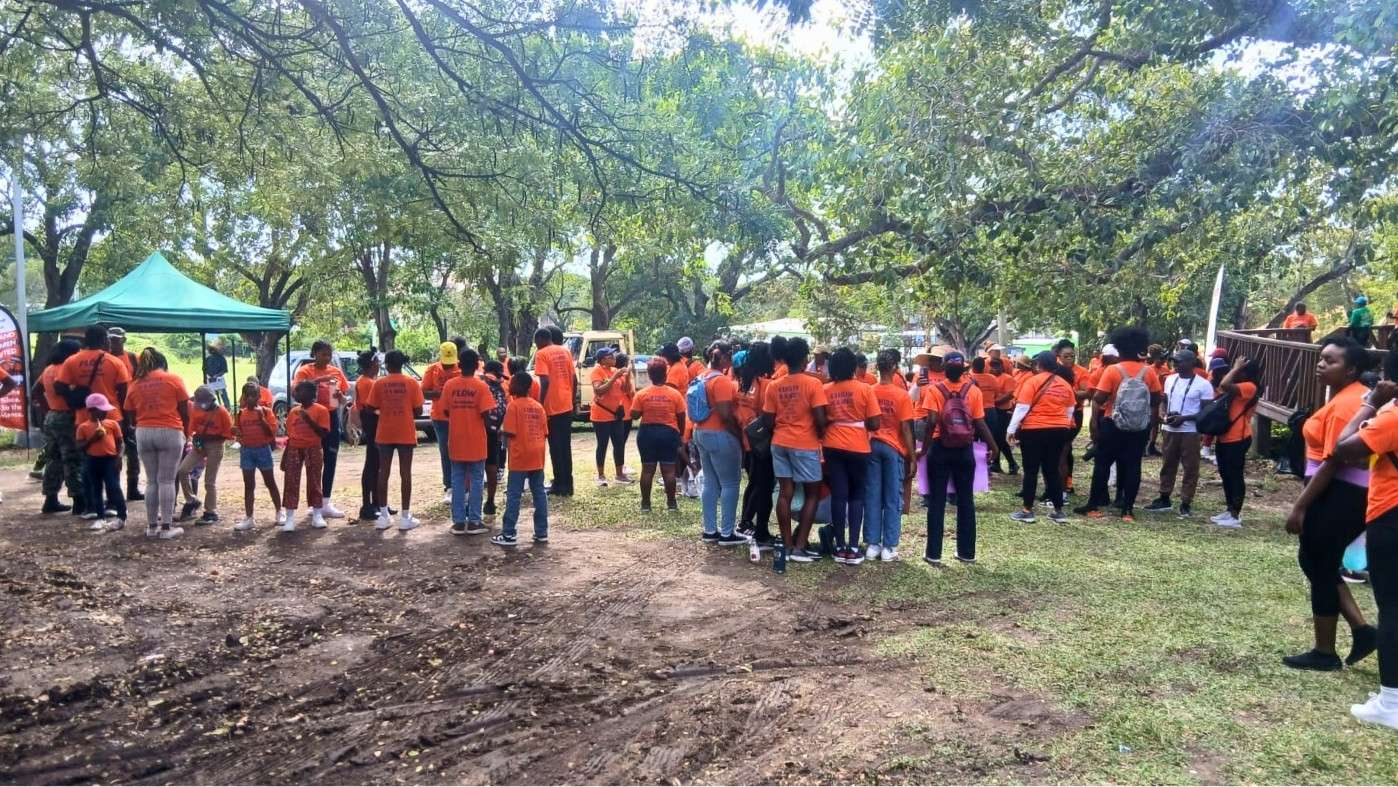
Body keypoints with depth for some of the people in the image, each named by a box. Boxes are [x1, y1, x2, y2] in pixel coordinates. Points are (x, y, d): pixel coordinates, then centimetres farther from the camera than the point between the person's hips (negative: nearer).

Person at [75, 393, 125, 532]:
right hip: (92, 461, 2)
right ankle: (99, 518, 18)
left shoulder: (112, 424, 3)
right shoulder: (83, 427, 3)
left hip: (110, 460, -2)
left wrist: (119, 457, -8)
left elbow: (119, 442, 5)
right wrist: (92, 438, -15)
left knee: (114, 488, -5)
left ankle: (121, 517, 0)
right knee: (95, 491, 9)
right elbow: (80, 447, 0)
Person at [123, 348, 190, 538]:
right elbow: (185, 412, 1)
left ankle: (152, 525, 13)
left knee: (151, 480, 11)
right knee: (167, 480, -2)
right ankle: (167, 526, -3)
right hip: (170, 432, -3)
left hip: (143, 433, 3)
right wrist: (186, 433, 12)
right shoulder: (173, 380, 1)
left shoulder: (135, 385, 10)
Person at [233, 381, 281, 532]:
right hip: (246, 450, 3)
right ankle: (248, 518, 8)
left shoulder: (266, 411, -5)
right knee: (248, 485, 5)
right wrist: (237, 435, -10)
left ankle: (279, 512, 20)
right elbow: (239, 432, 13)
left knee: (270, 483, 7)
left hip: (263, 449, -3)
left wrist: (261, 418, -20)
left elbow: (272, 432, -12)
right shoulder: (241, 413, 4)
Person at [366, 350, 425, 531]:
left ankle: (383, 516, 10)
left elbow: (371, 408, -1)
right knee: (405, 473, 3)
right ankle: (405, 517, 4)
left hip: (385, 434, 1)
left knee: (383, 473, 9)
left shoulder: (379, 383, -2)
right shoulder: (412, 383, -4)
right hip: (406, 433, -1)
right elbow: (418, 410, -5)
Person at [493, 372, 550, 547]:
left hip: (520, 457, -6)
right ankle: (542, 533, 11)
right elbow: (545, 433, 11)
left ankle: (508, 534, 2)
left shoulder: (514, 405, -10)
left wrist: (500, 430, 3)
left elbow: (509, 433, -16)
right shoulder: (538, 406, 10)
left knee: (513, 495, 0)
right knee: (539, 494, 8)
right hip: (537, 457, 6)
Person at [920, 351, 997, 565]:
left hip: (940, 449, -2)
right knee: (966, 500, 12)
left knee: (937, 501, 4)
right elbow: (980, 424, -3)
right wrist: (992, 447, 9)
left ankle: (934, 553, 6)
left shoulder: (934, 390, -7)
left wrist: (924, 449, -8)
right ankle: (967, 551, 18)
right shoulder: (973, 391, -2)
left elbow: (931, 422, -16)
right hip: (964, 450, 2)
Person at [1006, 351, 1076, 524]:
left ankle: (1027, 510, 6)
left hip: (1034, 430, -5)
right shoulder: (1066, 384, 7)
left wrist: (1011, 429, -6)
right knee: (1052, 470, 12)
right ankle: (1059, 511, 15)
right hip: (1059, 431, 5)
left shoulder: (1032, 381, -9)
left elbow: (1022, 407, -12)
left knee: (1031, 470, 2)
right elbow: (1070, 411, 15)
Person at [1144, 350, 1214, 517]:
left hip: (1190, 431, -6)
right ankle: (1164, 499, 22)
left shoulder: (1203, 384, -9)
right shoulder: (1170, 380, 8)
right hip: (1170, 429, 6)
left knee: (1190, 467, 2)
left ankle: (1186, 503, 9)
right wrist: (1166, 414, -3)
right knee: (1167, 464, 13)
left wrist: (1183, 418, -19)